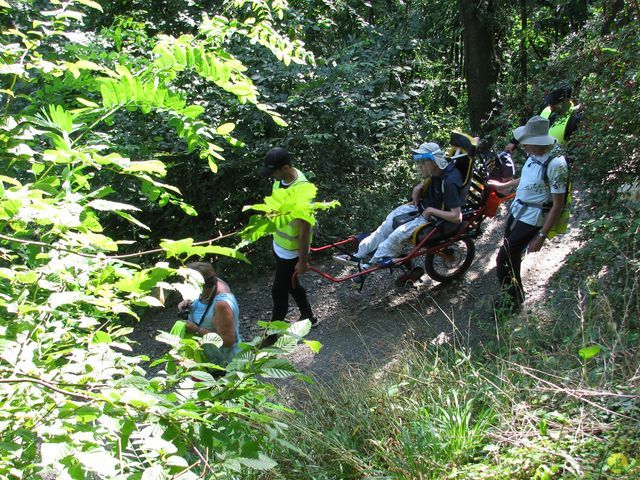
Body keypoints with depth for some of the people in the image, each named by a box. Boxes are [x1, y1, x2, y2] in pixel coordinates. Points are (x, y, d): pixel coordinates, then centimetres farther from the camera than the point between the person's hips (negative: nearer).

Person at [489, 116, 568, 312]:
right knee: (511, 256, 20)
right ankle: (514, 295, 43)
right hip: (517, 211, 8)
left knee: (504, 259, -6)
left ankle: (512, 301, 15)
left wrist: (542, 235, -22)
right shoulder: (533, 157, -3)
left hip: (532, 219, -8)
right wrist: (506, 185, 34)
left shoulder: (555, 165, -26)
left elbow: (558, 204, -22)